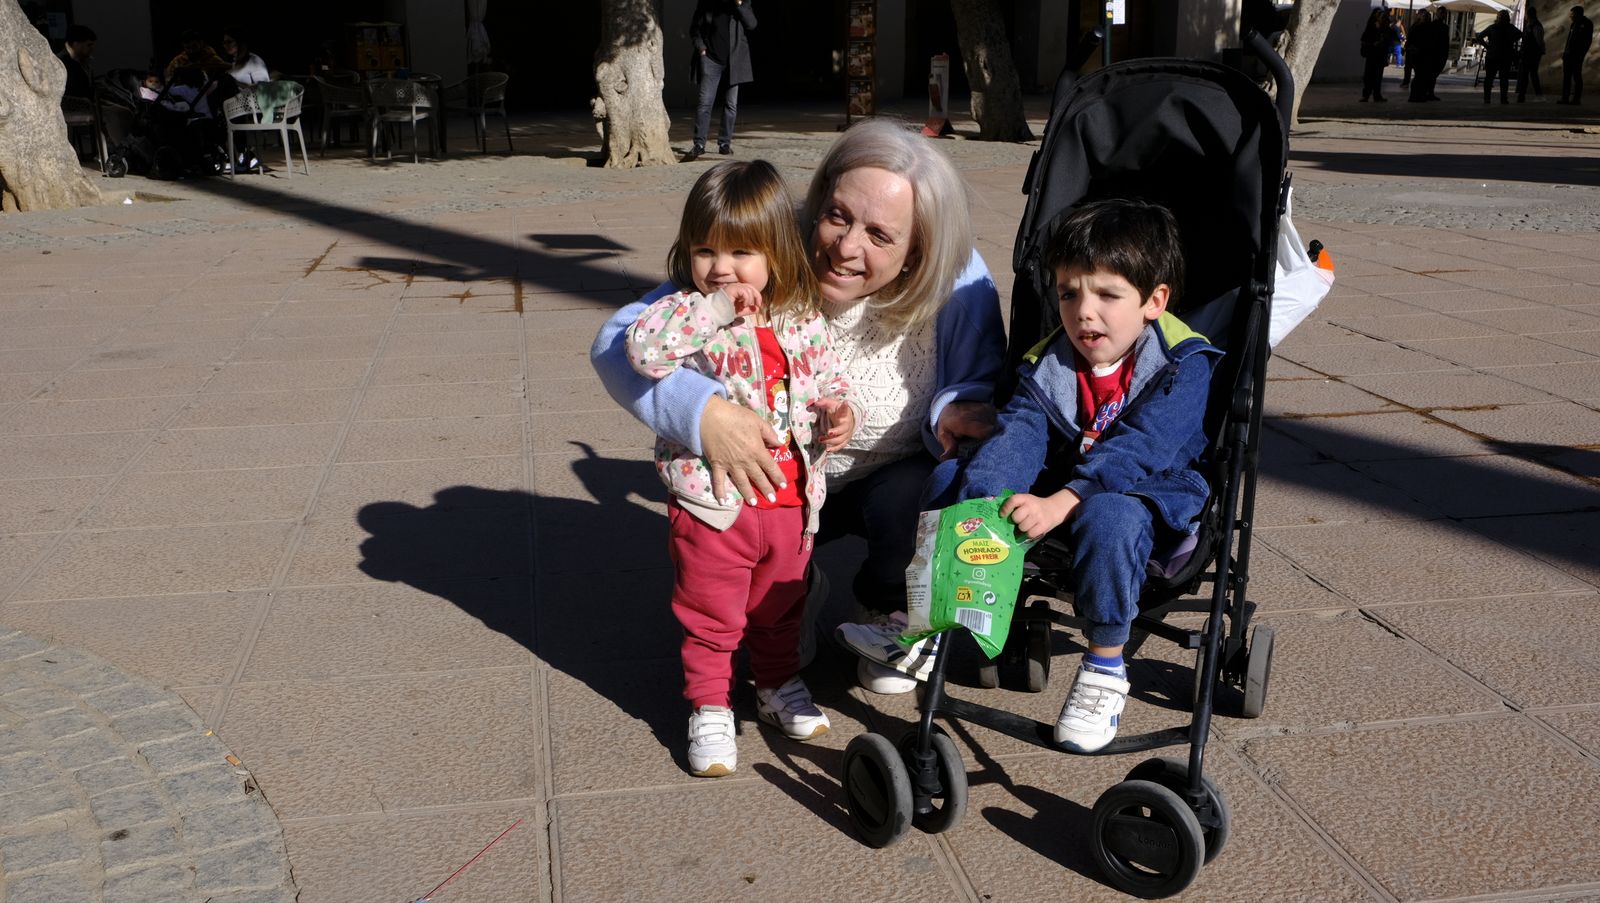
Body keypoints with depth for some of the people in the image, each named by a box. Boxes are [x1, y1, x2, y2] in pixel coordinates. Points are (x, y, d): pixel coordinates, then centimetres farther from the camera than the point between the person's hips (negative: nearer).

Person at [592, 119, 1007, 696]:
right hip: (774, 480, 0)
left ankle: (886, 610, 7)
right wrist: (703, 412, -48)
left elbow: (984, 386, -10)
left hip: (895, 479, 0)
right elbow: (619, 341, -30)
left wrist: (954, 411, -36)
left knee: (908, 500, -32)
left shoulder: (958, 282, -24)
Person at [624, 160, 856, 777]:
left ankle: (779, 685, 44)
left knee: (780, 608, 23)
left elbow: (829, 384, 15)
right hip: (714, 503, -4)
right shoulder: (689, 316, -11)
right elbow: (642, 346, -32)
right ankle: (709, 709, 27)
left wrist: (839, 413, -8)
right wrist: (717, 308, -30)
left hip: (791, 500, 4)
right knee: (709, 616, 10)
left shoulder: (804, 322, 2)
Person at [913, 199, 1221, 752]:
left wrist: (1059, 503, -42)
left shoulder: (1185, 365, -16)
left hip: (1149, 500, -5)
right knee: (953, 476, -10)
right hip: (1057, 490, 5)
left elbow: (1138, 450, -29)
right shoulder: (1047, 364, -2)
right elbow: (1016, 437, -17)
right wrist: (981, 504, -37)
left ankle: (1105, 669, -20)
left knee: (1109, 516, -39)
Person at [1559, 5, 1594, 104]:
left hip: (1577, 55, -8)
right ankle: (1565, 98, 6)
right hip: (1568, 55, 8)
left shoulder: (1586, 24, -5)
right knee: (1566, 76, 5)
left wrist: (1581, 54, -17)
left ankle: (1577, 99, -5)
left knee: (1576, 77, -6)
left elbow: (1587, 40, -10)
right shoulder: (1574, 24, 17)